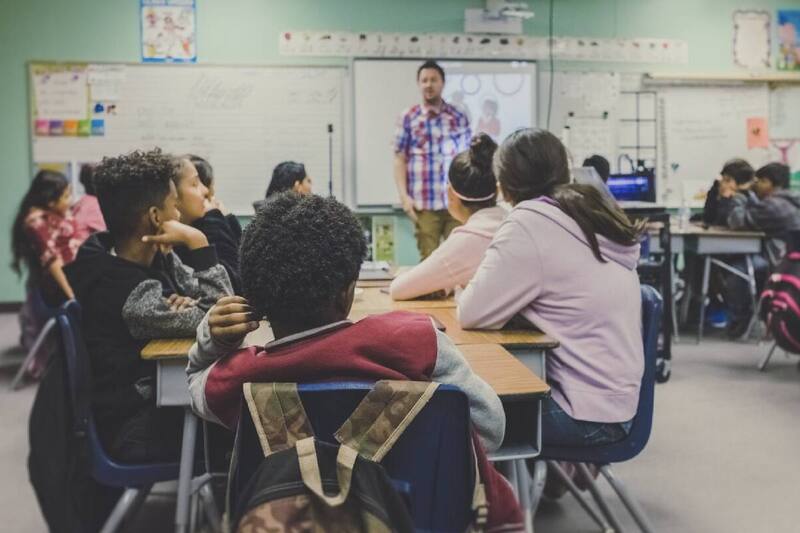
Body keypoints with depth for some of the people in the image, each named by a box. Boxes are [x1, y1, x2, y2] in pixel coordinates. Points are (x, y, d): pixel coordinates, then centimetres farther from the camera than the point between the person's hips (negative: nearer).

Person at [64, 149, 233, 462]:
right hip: (137, 429, -8)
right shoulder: (132, 295, -29)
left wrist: (189, 304, -21)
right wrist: (197, 243, -28)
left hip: (156, 393, 8)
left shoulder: (153, 257, -2)